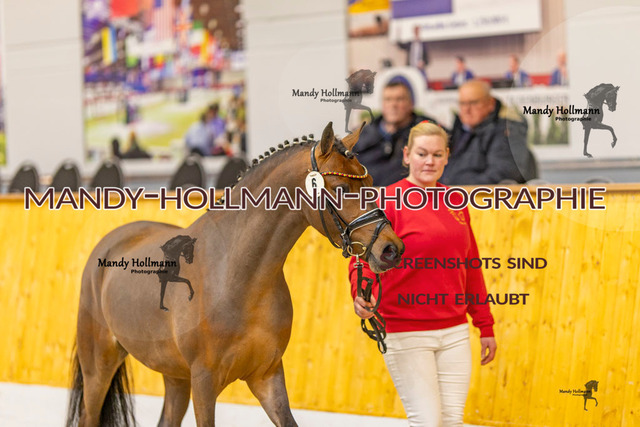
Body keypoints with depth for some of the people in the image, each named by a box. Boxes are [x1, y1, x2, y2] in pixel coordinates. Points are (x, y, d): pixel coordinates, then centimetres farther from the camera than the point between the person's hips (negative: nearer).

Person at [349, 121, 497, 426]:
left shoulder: (455, 202, 11)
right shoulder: (389, 200, -6)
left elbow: (471, 268, 17)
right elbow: (363, 259, -13)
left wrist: (485, 326, 17)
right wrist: (361, 296, -33)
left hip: (455, 330, 5)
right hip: (406, 333, -5)